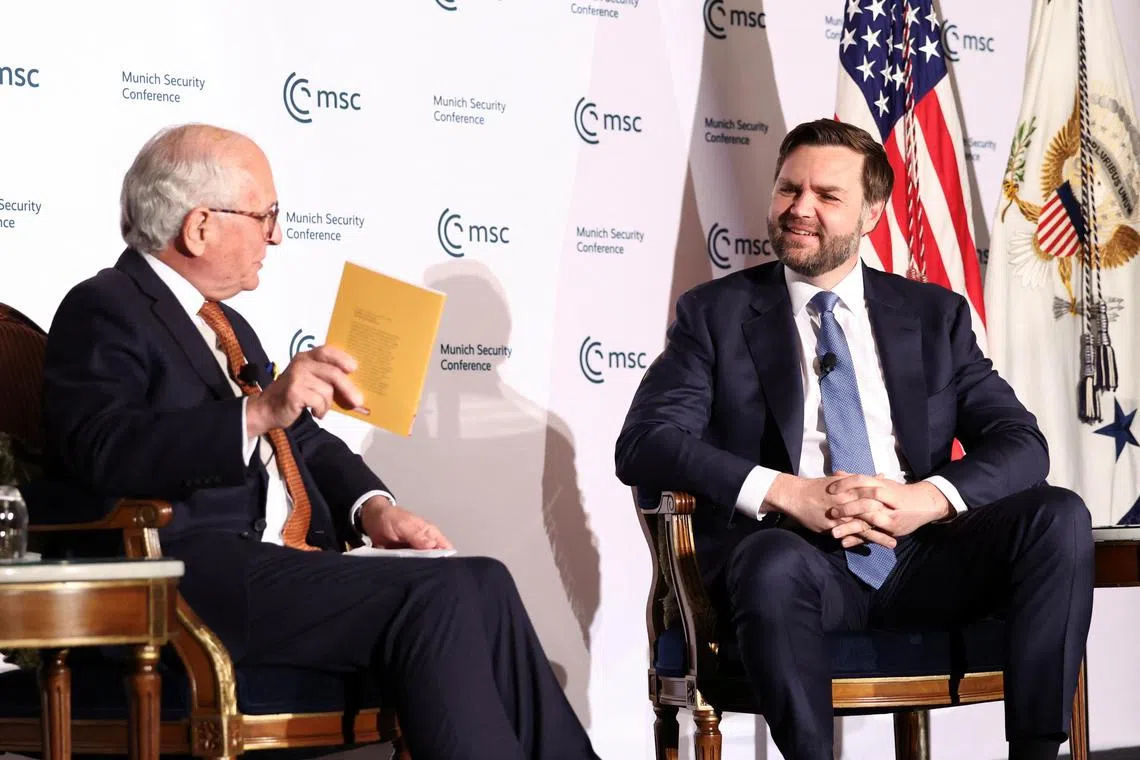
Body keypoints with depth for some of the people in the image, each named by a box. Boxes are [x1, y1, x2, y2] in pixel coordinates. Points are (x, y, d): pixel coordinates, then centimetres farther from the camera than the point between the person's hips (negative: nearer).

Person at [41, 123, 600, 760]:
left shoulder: (226, 326, 24)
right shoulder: (104, 312, -4)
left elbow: (305, 441, 26)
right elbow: (103, 454, -20)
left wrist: (373, 506, 4)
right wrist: (258, 412, -31)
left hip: (282, 562, 9)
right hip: (199, 574, -9)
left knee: (484, 585, -11)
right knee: (437, 595, -24)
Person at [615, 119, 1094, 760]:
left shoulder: (935, 314, 17)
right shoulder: (716, 312, 10)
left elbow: (1020, 443, 8)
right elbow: (643, 444, -3)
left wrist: (930, 498, -15)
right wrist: (788, 493, -17)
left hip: (921, 558, 3)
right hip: (790, 550, -3)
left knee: (1059, 517, -23)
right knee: (776, 566, -38)